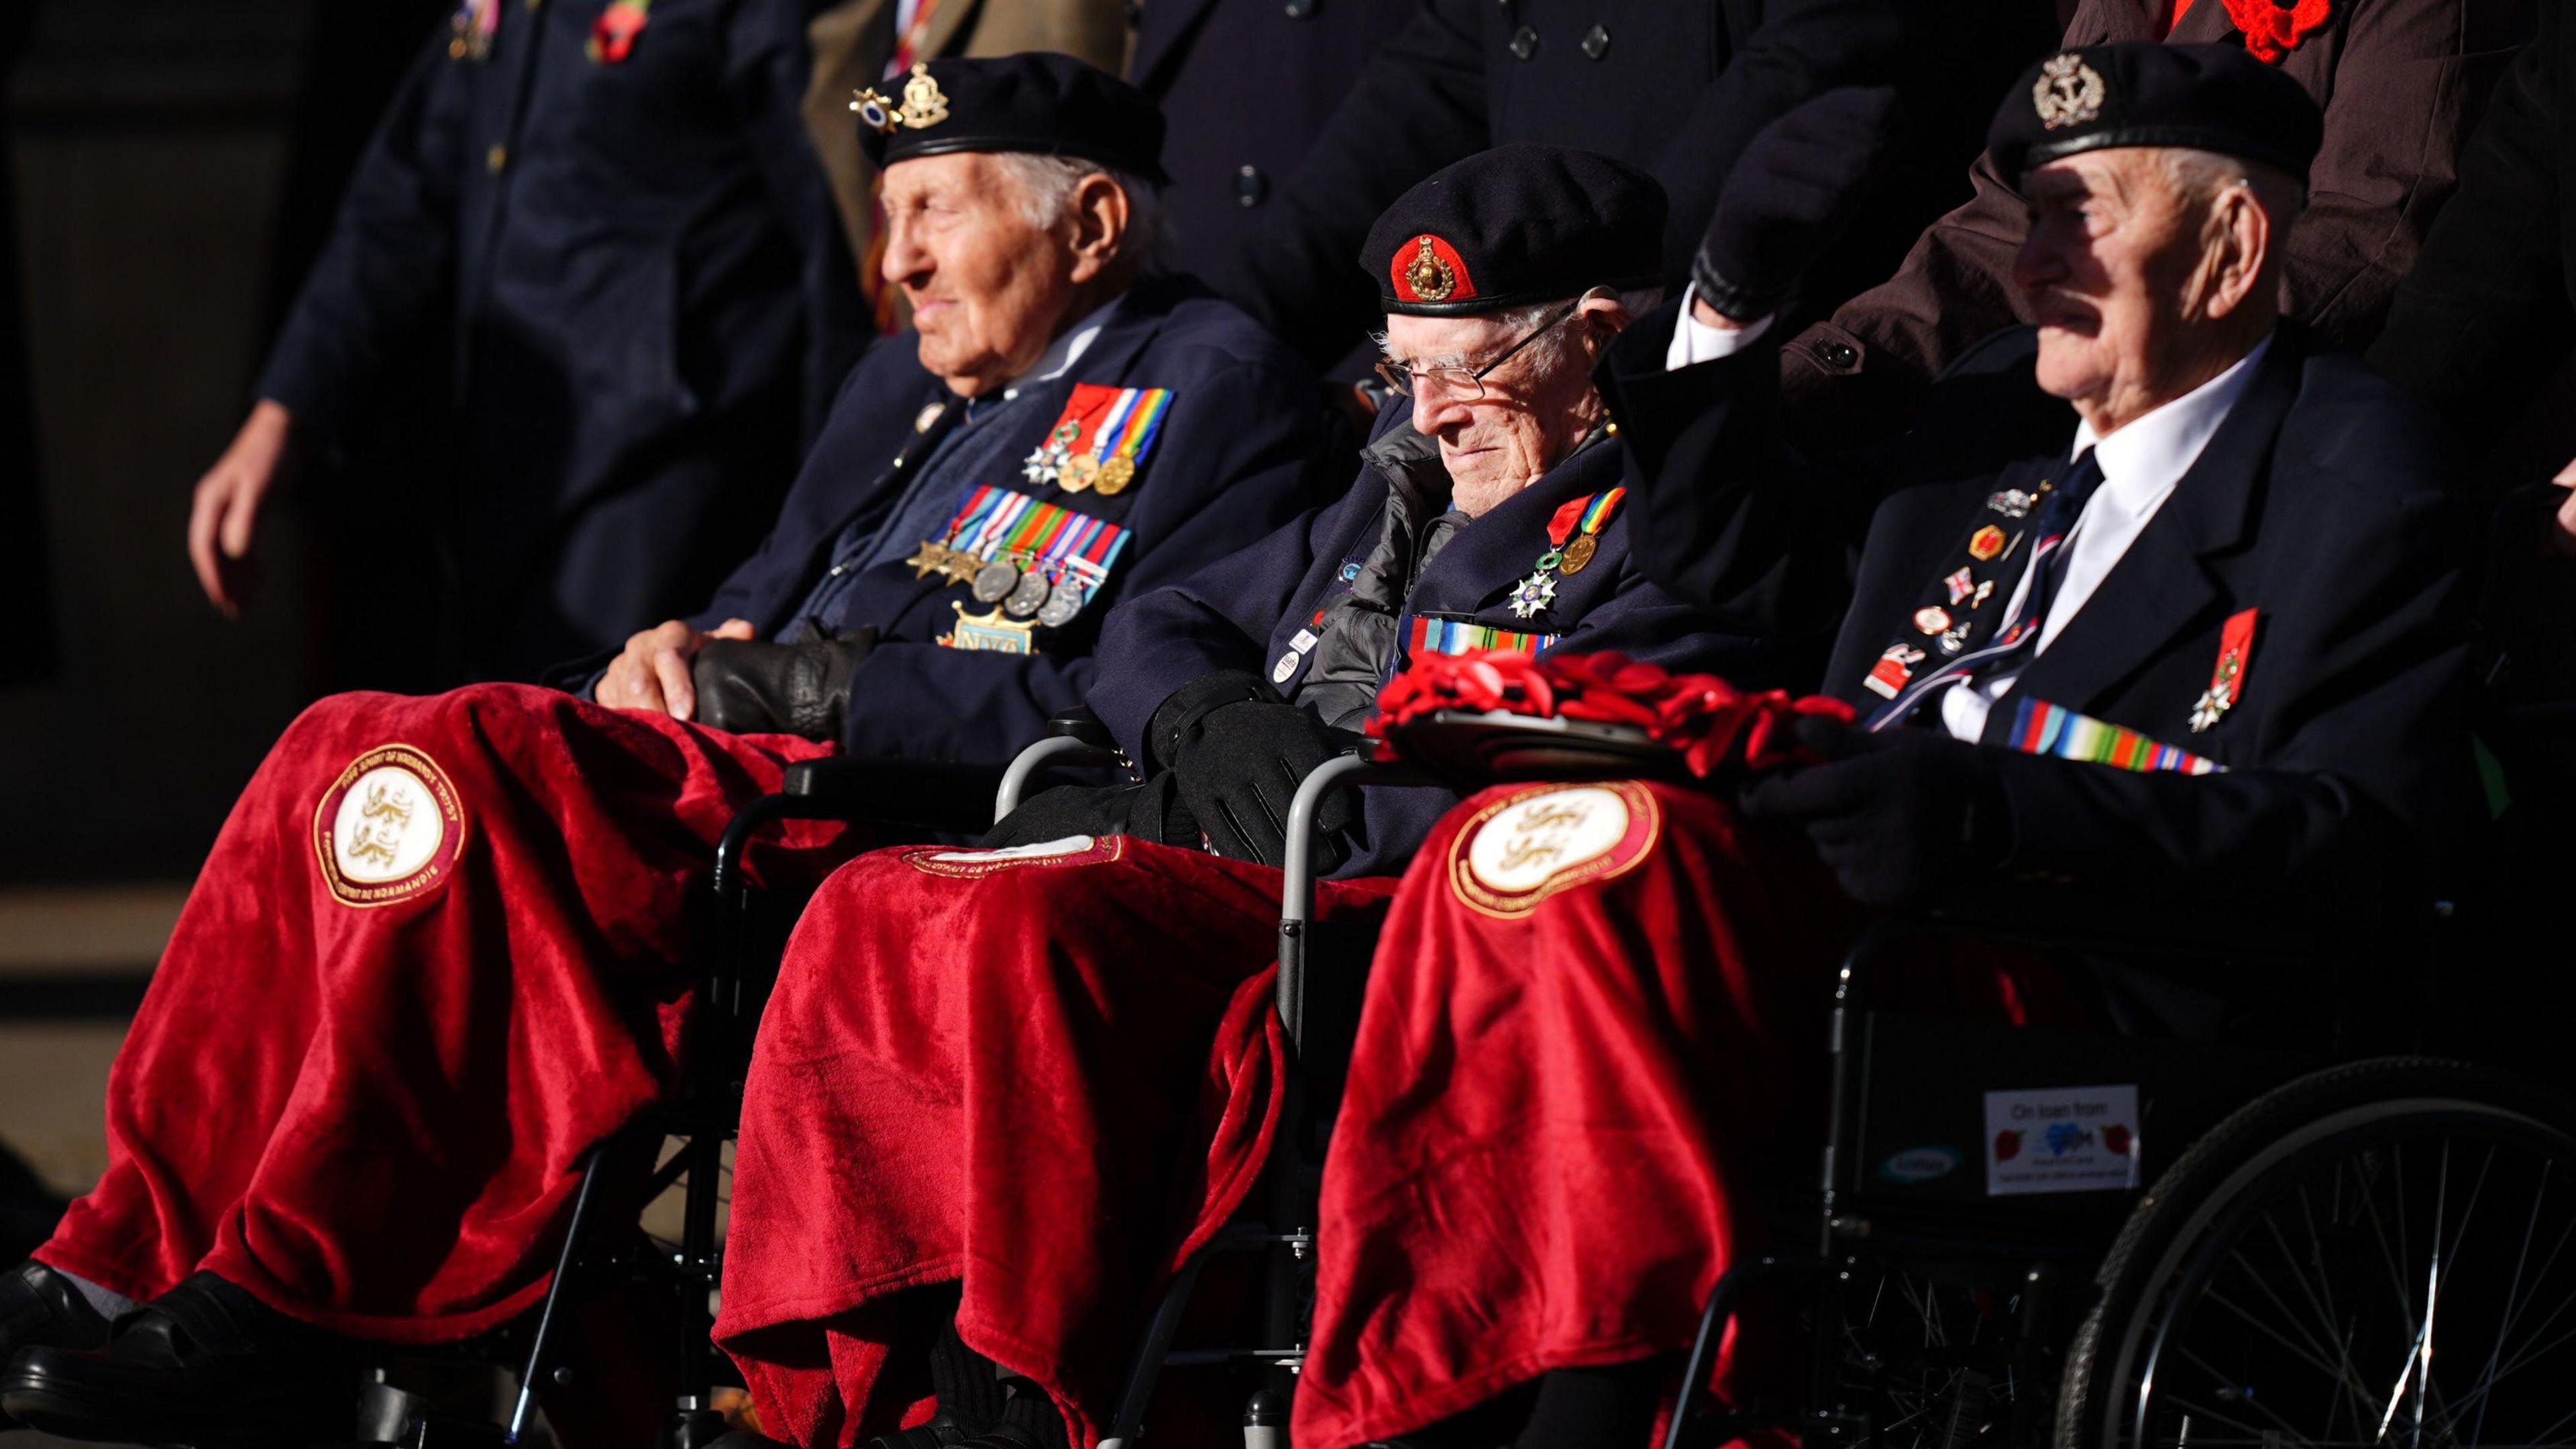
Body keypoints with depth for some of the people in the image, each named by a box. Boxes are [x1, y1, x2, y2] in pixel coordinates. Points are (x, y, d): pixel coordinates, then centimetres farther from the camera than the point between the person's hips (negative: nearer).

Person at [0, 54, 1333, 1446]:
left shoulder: (1215, 384, 0)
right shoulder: (911, 384, 27)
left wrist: (817, 682, -11)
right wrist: (677, 654, 5)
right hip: (749, 769, 9)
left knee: (462, 754, -27)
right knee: (344, 749, -12)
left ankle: (272, 1310, -29)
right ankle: (137, 1252, -19)